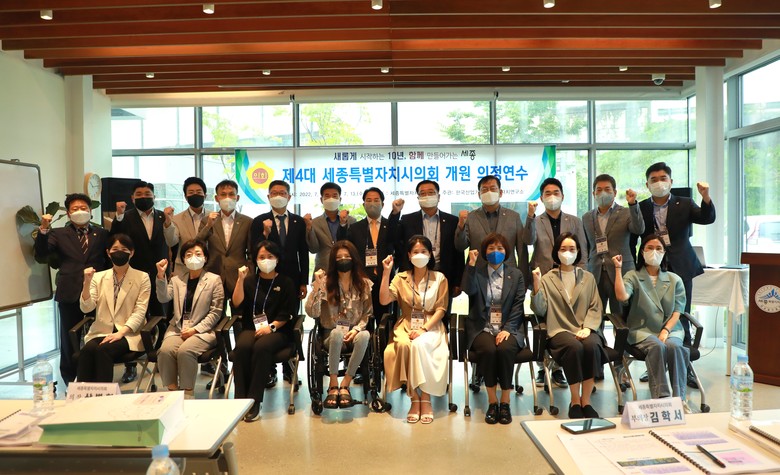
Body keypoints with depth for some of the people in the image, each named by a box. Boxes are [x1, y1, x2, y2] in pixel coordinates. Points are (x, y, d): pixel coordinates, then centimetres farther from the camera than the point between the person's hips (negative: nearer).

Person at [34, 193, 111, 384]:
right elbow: (41, 256, -6)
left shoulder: (102, 234, 9)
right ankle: (71, 382, 19)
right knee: (69, 340, 7)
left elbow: (110, 260, 11)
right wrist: (43, 230, -17)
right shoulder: (58, 234, 7)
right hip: (70, 295, 0)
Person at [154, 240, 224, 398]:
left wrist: (195, 329, -10)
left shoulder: (214, 280, 6)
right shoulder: (176, 280, 18)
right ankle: (172, 390, -13)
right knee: (165, 350, -27)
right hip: (177, 329, 3)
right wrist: (161, 276, -14)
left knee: (185, 350, -32)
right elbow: (163, 298, -1)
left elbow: (215, 312, 0)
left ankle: (187, 394, -19)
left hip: (202, 330, -3)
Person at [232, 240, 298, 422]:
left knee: (261, 347, -35)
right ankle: (240, 399, -28)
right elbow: (237, 304, 3)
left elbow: (287, 313, 0)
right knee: (242, 346, -32)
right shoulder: (250, 281, 18)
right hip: (251, 328, 2)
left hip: (277, 330, -2)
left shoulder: (286, 283, 10)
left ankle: (255, 402, -31)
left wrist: (271, 326, -15)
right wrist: (240, 280, -5)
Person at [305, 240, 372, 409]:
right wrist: (317, 286, -20)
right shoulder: (325, 282, -1)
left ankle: (345, 384, -21)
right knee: (338, 332, -37)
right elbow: (312, 313, -11)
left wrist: (357, 328, -12)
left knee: (365, 335, -34)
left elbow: (368, 313, 7)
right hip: (331, 333, -1)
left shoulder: (364, 283, 4)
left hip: (355, 331, 1)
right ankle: (333, 385, -23)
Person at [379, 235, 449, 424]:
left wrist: (424, 329, -16)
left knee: (419, 345, -35)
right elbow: (384, 300, -6)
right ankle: (415, 398, -22)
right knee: (404, 345, -34)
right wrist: (386, 272, -9)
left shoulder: (439, 278, 5)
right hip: (406, 326, 1)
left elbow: (441, 309, -1)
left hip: (431, 327, -1)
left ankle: (425, 399, -23)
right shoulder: (401, 278, 8)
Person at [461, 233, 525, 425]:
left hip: (508, 329, 0)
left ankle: (505, 402, -16)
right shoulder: (477, 273, 12)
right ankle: (492, 402, -15)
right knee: (488, 350, -31)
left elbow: (518, 306, 3)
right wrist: (471, 264, -17)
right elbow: (468, 290, -11)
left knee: (505, 349, -31)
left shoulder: (516, 275, 13)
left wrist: (507, 329, -10)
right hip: (482, 329, 0)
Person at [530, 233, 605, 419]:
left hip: (586, 330, 2)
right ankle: (575, 402, -18)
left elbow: (595, 307, 9)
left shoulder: (588, 277, 19)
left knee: (592, 346, -32)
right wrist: (537, 285, -15)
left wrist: (587, 328, -8)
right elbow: (540, 310, 0)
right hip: (560, 330, -2)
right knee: (574, 347, -34)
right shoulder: (547, 279, 11)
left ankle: (586, 401, -19)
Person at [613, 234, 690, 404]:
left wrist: (665, 331, -10)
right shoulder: (633, 277, 7)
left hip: (670, 328, 2)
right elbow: (622, 296, -15)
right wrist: (618, 269, -12)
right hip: (642, 330, -2)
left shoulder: (675, 280, 14)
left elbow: (677, 311, 7)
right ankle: (661, 398, -35)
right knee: (657, 346, -34)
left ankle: (679, 398, -29)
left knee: (673, 346, -32)